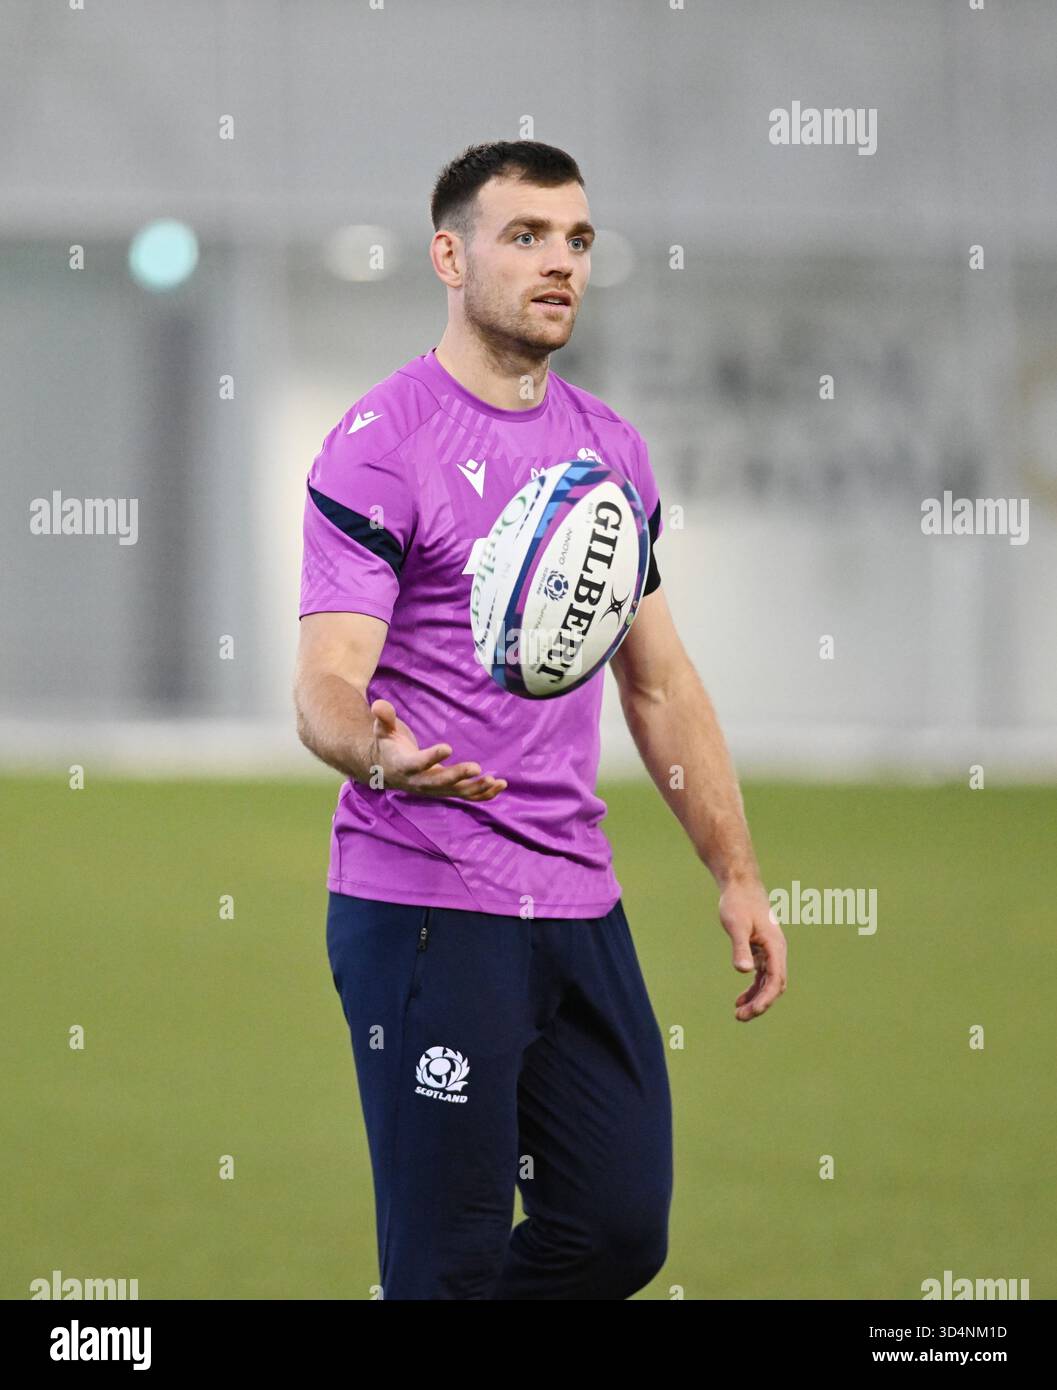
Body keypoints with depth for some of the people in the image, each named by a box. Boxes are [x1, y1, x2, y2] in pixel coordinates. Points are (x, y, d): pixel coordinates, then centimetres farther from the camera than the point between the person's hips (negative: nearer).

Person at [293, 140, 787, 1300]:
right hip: (423, 907, -7)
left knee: (621, 1230, 5)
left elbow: (660, 681, 20)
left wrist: (736, 874, 15)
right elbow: (326, 682, -15)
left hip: (578, 901, 7)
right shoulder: (380, 445, -8)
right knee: (448, 1261, -8)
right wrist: (381, 752, -38)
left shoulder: (610, 449, 13)